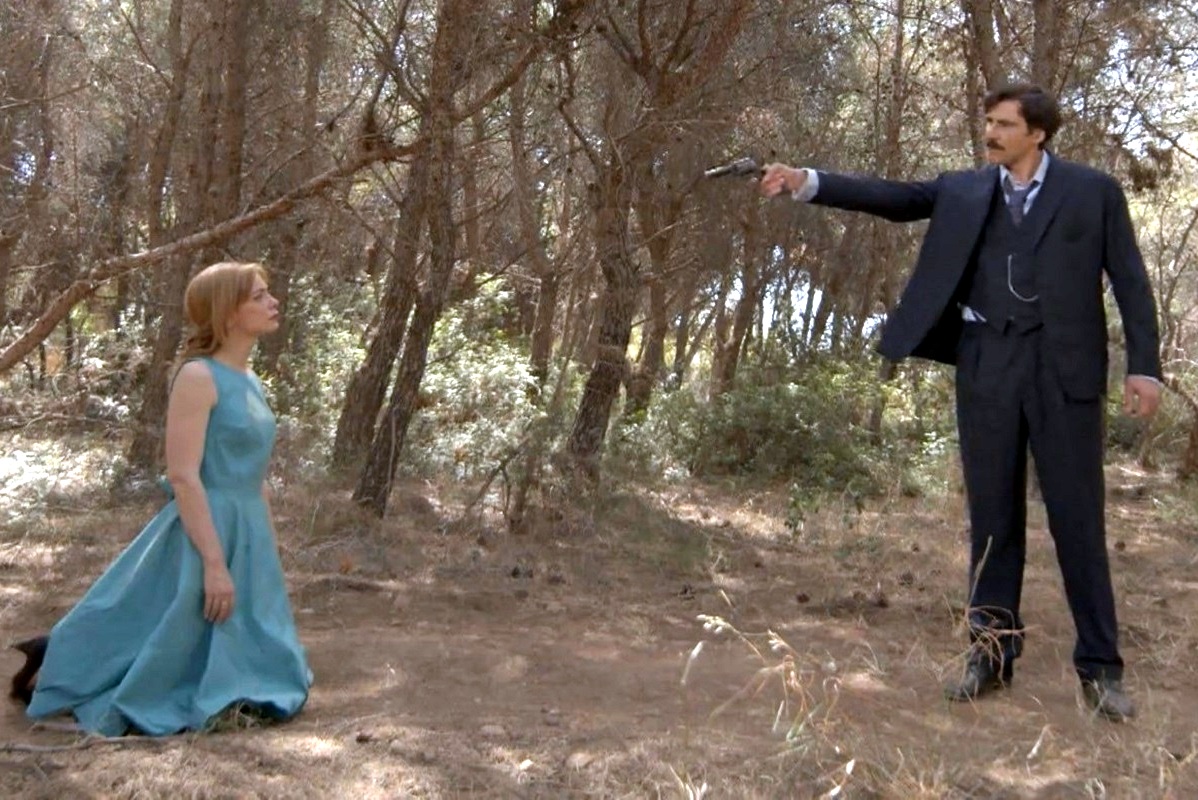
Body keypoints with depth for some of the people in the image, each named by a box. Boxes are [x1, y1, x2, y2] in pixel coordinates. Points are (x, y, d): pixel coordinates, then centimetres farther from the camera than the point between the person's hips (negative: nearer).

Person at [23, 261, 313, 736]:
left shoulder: (250, 382, 12)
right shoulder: (198, 377, -15)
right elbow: (183, 476, -21)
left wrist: (267, 552, 18)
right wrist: (214, 563, -24)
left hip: (248, 535, 9)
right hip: (205, 536, -9)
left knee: (245, 669, 14)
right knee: (186, 658, 3)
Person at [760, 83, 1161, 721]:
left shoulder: (1093, 191, 5)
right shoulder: (962, 191, 12)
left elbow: (1130, 280, 3)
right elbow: (891, 198, 2)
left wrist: (1144, 366, -5)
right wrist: (807, 183, -11)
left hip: (1064, 367, -2)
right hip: (986, 366, 3)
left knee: (1076, 517, 1)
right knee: (992, 514, 7)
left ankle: (1100, 666, 11)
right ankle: (992, 651, 17)